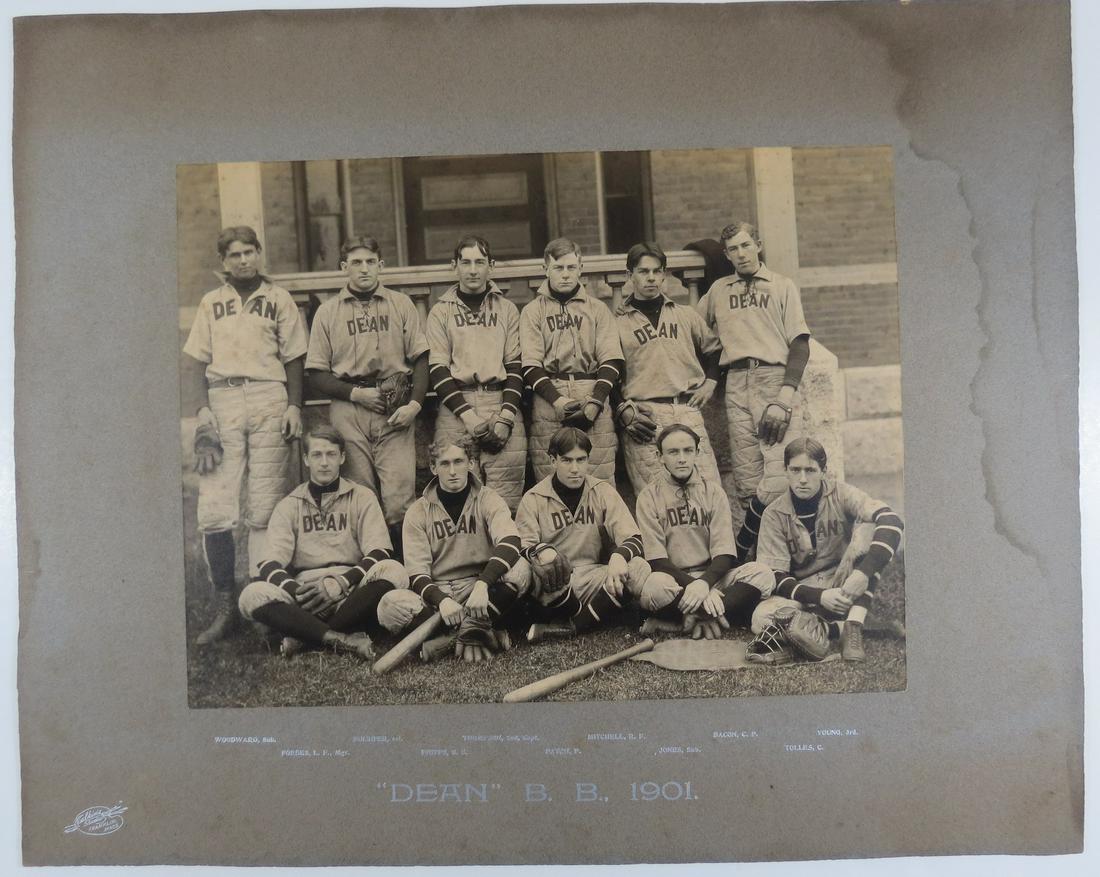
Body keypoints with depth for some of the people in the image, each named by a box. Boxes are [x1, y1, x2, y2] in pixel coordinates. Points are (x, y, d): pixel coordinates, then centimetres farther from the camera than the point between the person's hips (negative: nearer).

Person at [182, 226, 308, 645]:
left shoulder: (279, 299, 13)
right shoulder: (211, 303, 17)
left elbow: (293, 360, 10)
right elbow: (196, 361, 13)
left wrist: (294, 407, -1)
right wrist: (204, 409, 0)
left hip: (268, 399, -1)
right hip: (221, 400, 2)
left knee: (265, 511, -3)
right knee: (214, 511, -6)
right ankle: (224, 606, 1)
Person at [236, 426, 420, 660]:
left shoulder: (362, 497, 10)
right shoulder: (289, 506, 13)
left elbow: (381, 554, -2)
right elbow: (270, 564, 1)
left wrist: (340, 583, -18)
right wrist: (295, 589, -21)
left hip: (353, 592, 0)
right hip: (305, 597, 1)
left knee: (392, 571, -31)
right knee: (253, 595, -27)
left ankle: (304, 635, -24)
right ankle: (342, 639, -33)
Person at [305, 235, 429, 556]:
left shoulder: (401, 304, 14)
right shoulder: (327, 312, 12)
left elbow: (420, 358, 10)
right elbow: (315, 373, 8)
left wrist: (414, 404, -5)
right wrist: (356, 393, -6)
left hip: (396, 410, 0)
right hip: (348, 412, 1)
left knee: (399, 501, -10)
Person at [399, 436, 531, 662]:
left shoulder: (487, 500, 0)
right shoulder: (418, 511, 2)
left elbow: (510, 543, -20)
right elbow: (416, 573, -6)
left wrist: (482, 584, -36)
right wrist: (441, 601, -27)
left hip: (480, 590, -1)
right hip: (436, 591, 1)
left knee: (520, 569, -30)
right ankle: (482, 630, -23)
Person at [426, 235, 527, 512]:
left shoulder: (507, 309, 15)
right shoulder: (441, 312, 11)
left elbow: (515, 365, 8)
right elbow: (437, 369, 3)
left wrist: (506, 416, -6)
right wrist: (467, 414, -9)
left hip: (501, 402, 1)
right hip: (456, 406, -1)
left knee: (506, 499, -7)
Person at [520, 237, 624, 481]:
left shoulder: (597, 308, 16)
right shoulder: (532, 311, 13)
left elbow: (612, 359, 7)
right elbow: (530, 364, 4)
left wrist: (596, 401, -7)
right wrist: (555, 399, -12)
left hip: (593, 395, 1)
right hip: (549, 399, -1)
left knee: (601, 480, -6)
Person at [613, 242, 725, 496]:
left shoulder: (685, 314, 18)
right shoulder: (618, 322, 7)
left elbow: (712, 349, 29)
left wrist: (710, 382, 14)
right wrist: (624, 412, -5)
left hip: (688, 411, 3)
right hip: (644, 417, -3)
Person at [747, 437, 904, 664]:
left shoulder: (840, 494, -8)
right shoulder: (774, 515, -6)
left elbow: (891, 521, -25)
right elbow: (776, 577, -9)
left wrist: (863, 573, -37)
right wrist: (819, 596, -26)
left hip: (846, 587, 0)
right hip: (804, 592, 0)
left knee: (868, 528, -24)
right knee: (761, 618, -31)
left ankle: (854, 626, -28)